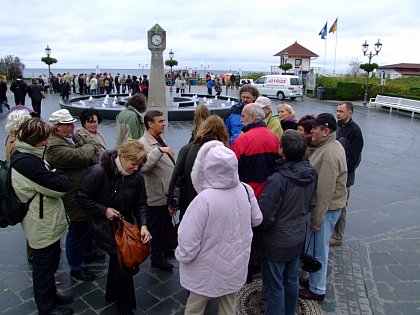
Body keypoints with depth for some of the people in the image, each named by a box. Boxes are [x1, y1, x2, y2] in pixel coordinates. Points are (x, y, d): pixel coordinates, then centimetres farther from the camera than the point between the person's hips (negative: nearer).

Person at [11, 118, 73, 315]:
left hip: (46, 223, 10)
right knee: (45, 266, 11)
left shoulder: (26, 155, 4)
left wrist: (54, 175, -8)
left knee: (50, 262, 25)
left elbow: (47, 179, 11)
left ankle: (50, 295, 45)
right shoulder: (27, 163, -29)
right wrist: (61, 176, -7)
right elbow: (59, 186, -26)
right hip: (43, 226, -10)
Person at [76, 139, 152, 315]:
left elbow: (141, 203, -6)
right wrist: (104, 210, -20)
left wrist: (143, 224, -20)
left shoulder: (136, 176, -11)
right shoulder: (99, 172, -24)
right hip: (103, 225, -5)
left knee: (118, 256, 16)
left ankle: (112, 295, 42)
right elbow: (82, 197, -15)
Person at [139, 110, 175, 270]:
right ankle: (157, 257, 26)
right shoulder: (143, 143, -18)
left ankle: (164, 249, 44)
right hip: (157, 195, -9)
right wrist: (159, 150, -37)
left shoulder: (161, 139, 11)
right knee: (157, 227, 8)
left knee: (166, 224, 24)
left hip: (168, 193, 9)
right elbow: (143, 167, -36)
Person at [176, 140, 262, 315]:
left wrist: (182, 256, -4)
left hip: (208, 270, -4)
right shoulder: (246, 190, -14)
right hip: (235, 265, 5)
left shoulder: (204, 199, -31)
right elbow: (257, 219, 3)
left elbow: (188, 237, -23)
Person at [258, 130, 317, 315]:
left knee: (274, 286, 11)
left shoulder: (277, 180, -30)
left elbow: (264, 217, -24)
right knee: (292, 280, 25)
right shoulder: (311, 174, -7)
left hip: (277, 242, -7)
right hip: (299, 238, 7)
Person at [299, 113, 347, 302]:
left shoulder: (329, 153, -25)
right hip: (327, 206, 10)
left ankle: (317, 290, 24)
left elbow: (325, 190, -26)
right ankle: (315, 280, 40)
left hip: (326, 208, -10)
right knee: (318, 248, 22)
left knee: (318, 249, 6)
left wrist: (316, 219, -20)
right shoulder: (330, 146, 8)